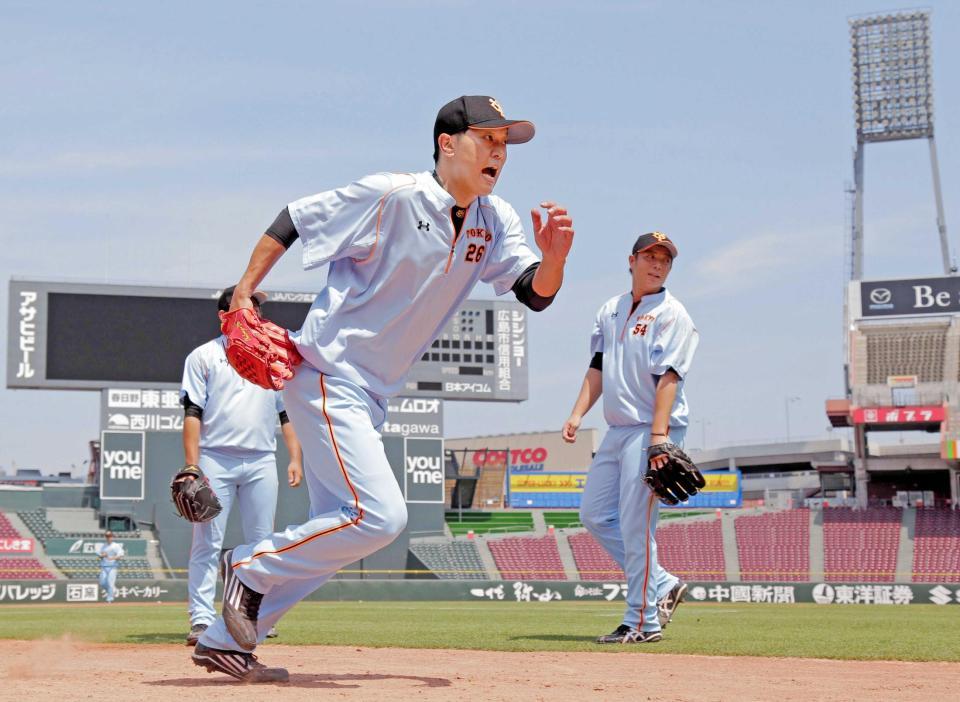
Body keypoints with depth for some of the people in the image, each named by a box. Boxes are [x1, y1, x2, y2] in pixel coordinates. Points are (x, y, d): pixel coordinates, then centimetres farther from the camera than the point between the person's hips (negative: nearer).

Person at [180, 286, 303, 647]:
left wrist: (295, 459, 5)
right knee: (207, 542, -8)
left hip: (261, 462, 4)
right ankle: (202, 620, -9)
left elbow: (287, 414, 17)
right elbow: (193, 414, -2)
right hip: (215, 460, -4)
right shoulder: (204, 356, 6)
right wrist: (192, 465, -12)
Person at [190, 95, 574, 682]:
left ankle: (225, 641, 21)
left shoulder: (496, 222, 4)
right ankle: (251, 566, 1)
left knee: (337, 532, 11)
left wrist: (554, 257, -26)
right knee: (380, 516, -19)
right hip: (327, 375, -9)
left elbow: (536, 293, -4)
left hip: (373, 395, 9)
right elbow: (293, 220, -10)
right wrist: (242, 296, -15)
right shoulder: (392, 196, -16)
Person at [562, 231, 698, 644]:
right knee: (594, 514, 10)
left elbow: (668, 377, -16)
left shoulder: (671, 314, -7)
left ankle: (643, 622, -2)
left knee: (636, 526, -9)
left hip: (652, 431, -8)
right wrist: (578, 413, 4)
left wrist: (658, 436, -25)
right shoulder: (610, 310, 15)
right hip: (617, 431, 8)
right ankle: (662, 585, 18)